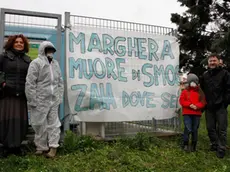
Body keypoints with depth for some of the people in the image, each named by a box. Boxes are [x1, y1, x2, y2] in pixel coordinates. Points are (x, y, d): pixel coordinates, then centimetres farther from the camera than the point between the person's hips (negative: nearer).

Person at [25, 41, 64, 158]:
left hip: (54, 100, 5)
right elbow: (30, 83, -10)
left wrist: (60, 97, 9)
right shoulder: (36, 63, -5)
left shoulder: (55, 64, 14)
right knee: (40, 124, 5)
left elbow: (60, 82, 16)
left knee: (53, 123, 6)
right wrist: (32, 100, -12)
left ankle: (53, 146, 13)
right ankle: (41, 146, 20)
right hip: (40, 100, -4)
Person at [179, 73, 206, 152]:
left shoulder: (200, 92, 10)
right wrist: (190, 105, -17)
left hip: (197, 114, 3)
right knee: (188, 129, -11)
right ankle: (186, 144, 5)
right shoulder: (185, 91, 3)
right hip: (187, 113, -2)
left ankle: (194, 145, 20)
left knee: (195, 130, 8)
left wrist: (196, 106, -15)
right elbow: (182, 101, -4)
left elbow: (203, 102, 3)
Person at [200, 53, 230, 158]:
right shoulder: (204, 75, 11)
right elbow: (202, 90, 17)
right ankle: (214, 145, 25)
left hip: (220, 106, -4)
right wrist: (205, 102, 11)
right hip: (209, 107, 5)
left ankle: (221, 149, 8)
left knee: (221, 129, 0)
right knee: (210, 128, 11)